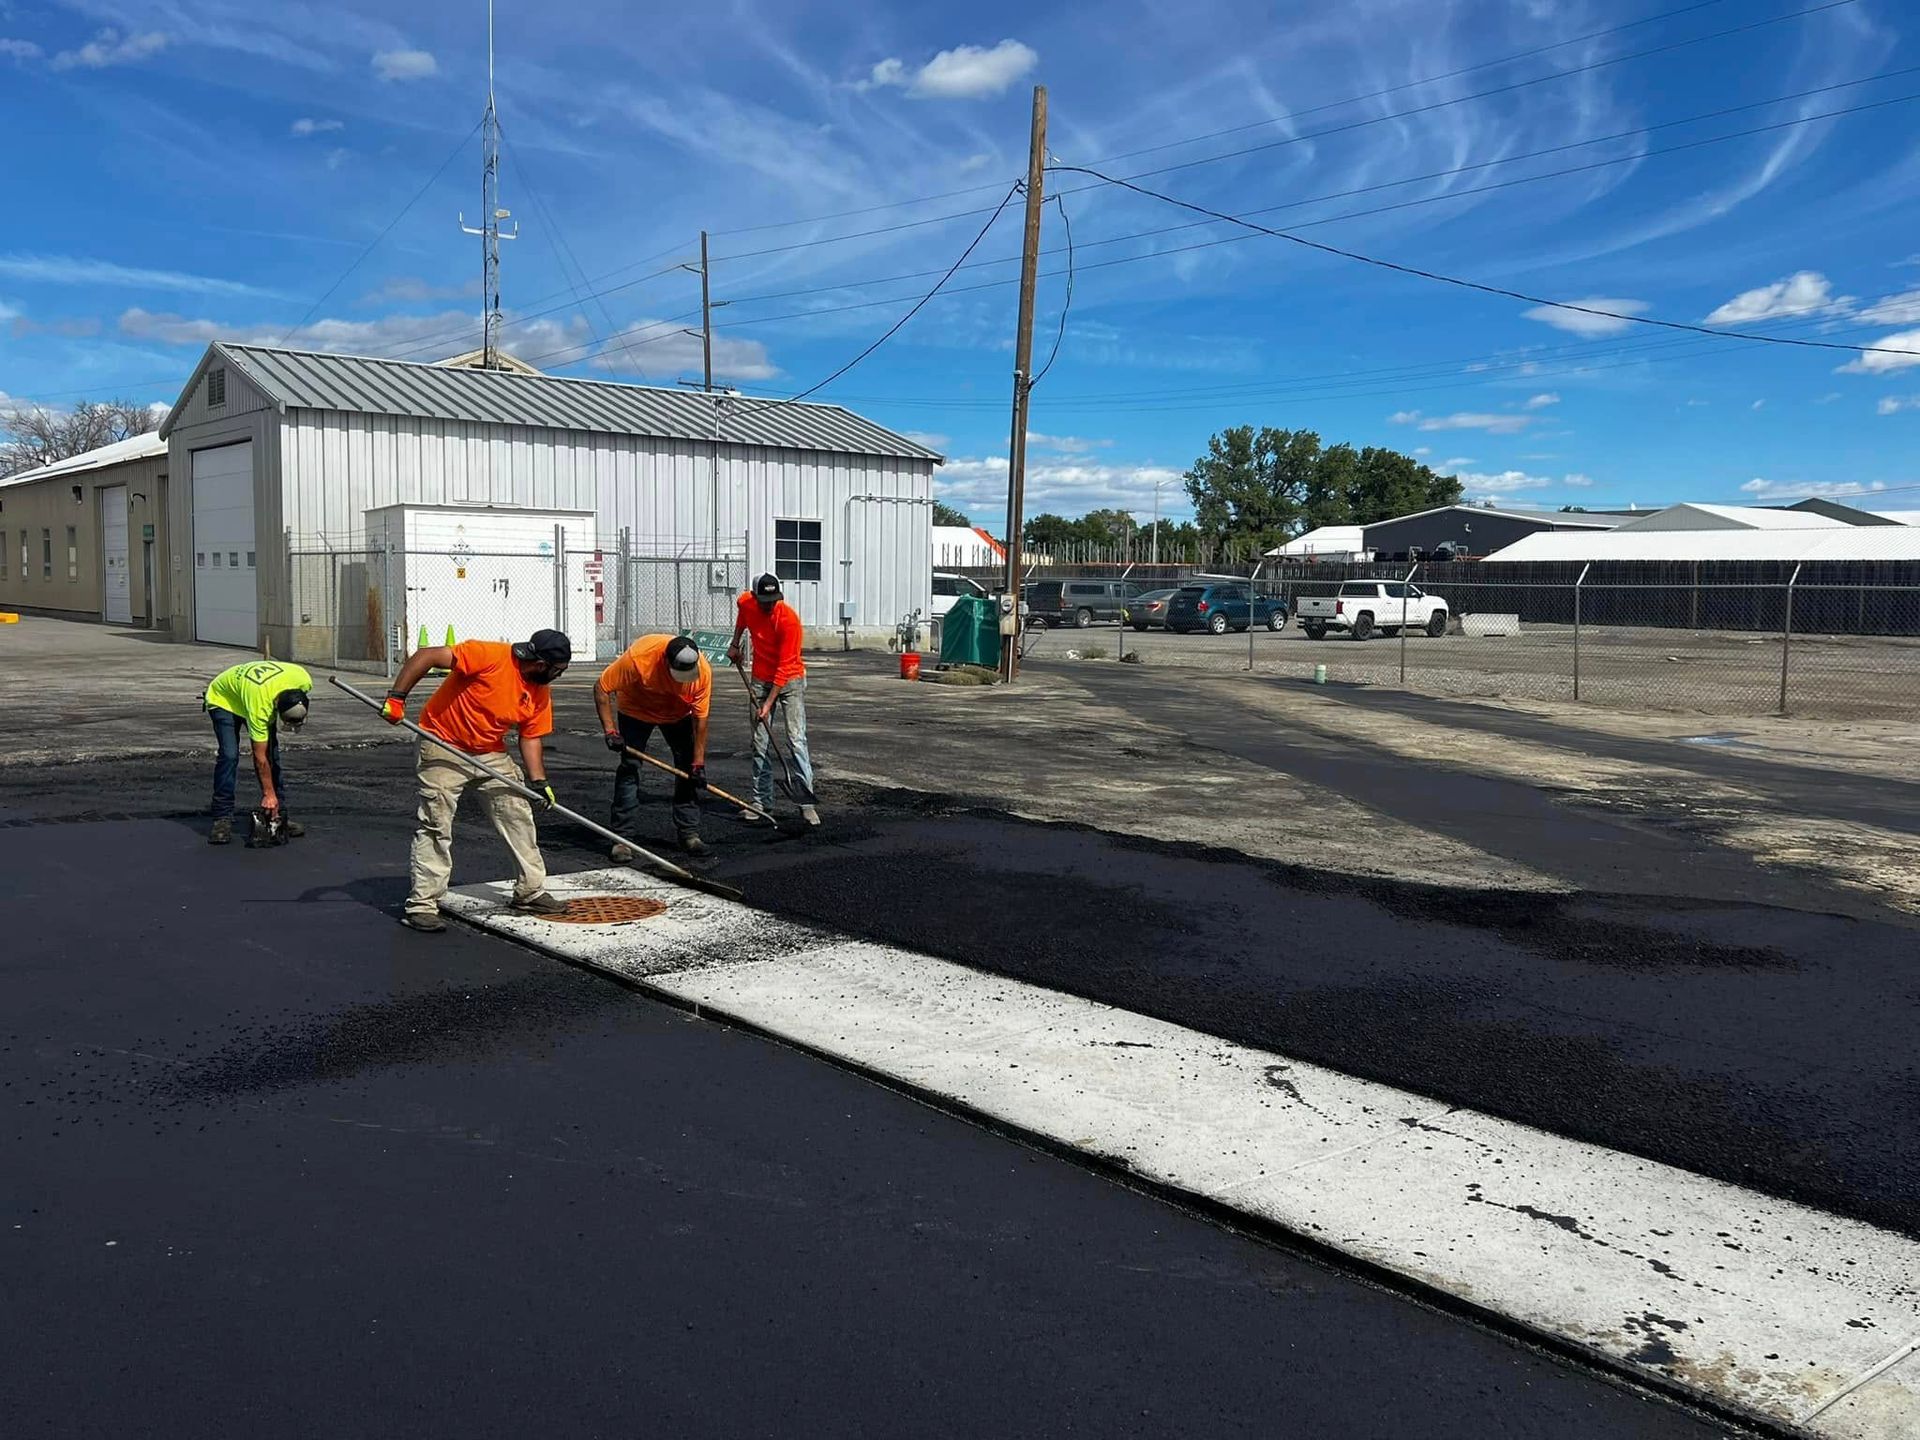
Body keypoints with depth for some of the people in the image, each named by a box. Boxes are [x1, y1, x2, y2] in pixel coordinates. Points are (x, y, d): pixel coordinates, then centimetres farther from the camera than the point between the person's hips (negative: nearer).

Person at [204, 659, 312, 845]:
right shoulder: (259, 706, -43)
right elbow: (259, 757, -33)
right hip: (223, 699, -5)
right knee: (229, 756, -20)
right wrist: (268, 794, -27)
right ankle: (222, 820, -12)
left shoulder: (304, 681, -32)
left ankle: (279, 816, 1)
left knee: (272, 755, -5)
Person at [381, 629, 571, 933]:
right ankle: (422, 905, -3)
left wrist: (538, 781, -3)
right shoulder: (489, 655, -25)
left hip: (491, 754, 7)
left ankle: (530, 891, 20)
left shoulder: (540, 692, -2)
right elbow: (426, 656, -27)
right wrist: (397, 697, -31)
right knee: (436, 826, -9)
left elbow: (531, 736, 6)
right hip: (444, 746, -7)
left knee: (518, 816, 8)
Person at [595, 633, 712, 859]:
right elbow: (602, 688, -27)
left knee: (690, 768, -5)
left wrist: (698, 763, -18)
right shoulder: (639, 656, -39)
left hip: (678, 714, 2)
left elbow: (700, 718, -21)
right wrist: (610, 731, -30)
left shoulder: (703, 670, -31)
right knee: (629, 768, -10)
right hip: (636, 711, -2)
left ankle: (689, 833, 7)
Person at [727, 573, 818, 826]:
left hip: (790, 681, -5)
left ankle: (807, 801, -12)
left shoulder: (789, 619, -24)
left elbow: (785, 667, -22)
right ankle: (761, 802, 10)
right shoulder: (746, 603, -7)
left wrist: (769, 704, -22)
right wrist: (735, 644, 16)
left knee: (796, 739, -13)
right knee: (760, 744, 3)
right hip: (760, 680, 5)